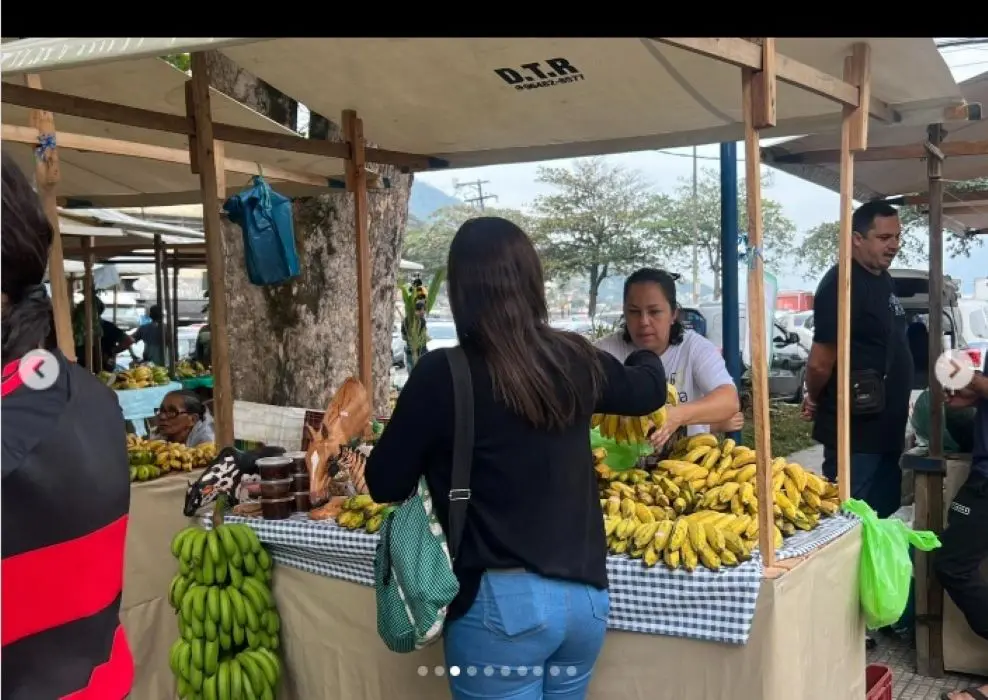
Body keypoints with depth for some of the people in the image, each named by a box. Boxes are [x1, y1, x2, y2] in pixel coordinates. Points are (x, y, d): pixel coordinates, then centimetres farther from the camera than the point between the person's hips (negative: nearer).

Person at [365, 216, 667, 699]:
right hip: (585, 596, 5)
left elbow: (385, 485, -4)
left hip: (501, 603, -5)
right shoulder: (575, 360, -1)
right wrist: (646, 357, 42)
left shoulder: (444, 374, -14)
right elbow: (651, 389, 21)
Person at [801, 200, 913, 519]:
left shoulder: (883, 280, 10)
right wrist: (815, 400, -3)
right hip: (854, 430, -9)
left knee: (882, 517, 18)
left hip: (886, 427, 9)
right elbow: (820, 362, -21)